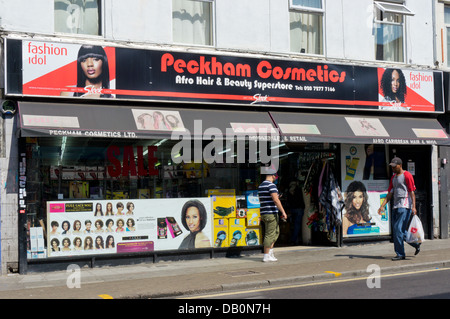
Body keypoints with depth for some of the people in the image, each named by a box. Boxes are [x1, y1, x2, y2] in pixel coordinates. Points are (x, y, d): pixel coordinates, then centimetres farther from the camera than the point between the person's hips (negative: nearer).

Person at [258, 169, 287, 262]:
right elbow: (275, 200, -21)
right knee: (270, 234, -4)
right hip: (271, 213, -9)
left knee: (276, 232, 18)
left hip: (264, 213, 9)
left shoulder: (261, 186, 16)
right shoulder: (271, 185, -13)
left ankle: (270, 252, 15)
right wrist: (283, 212, -19)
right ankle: (266, 256, -2)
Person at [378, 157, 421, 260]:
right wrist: (382, 206, 10)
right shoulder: (393, 177, 19)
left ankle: (400, 254, -4)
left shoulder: (407, 175, -5)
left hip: (405, 207, -8)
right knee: (396, 231, 9)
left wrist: (413, 207, -19)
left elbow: (412, 192, -11)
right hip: (396, 207, 9)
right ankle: (416, 244, 25)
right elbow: (390, 194, 19)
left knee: (399, 230, -12)